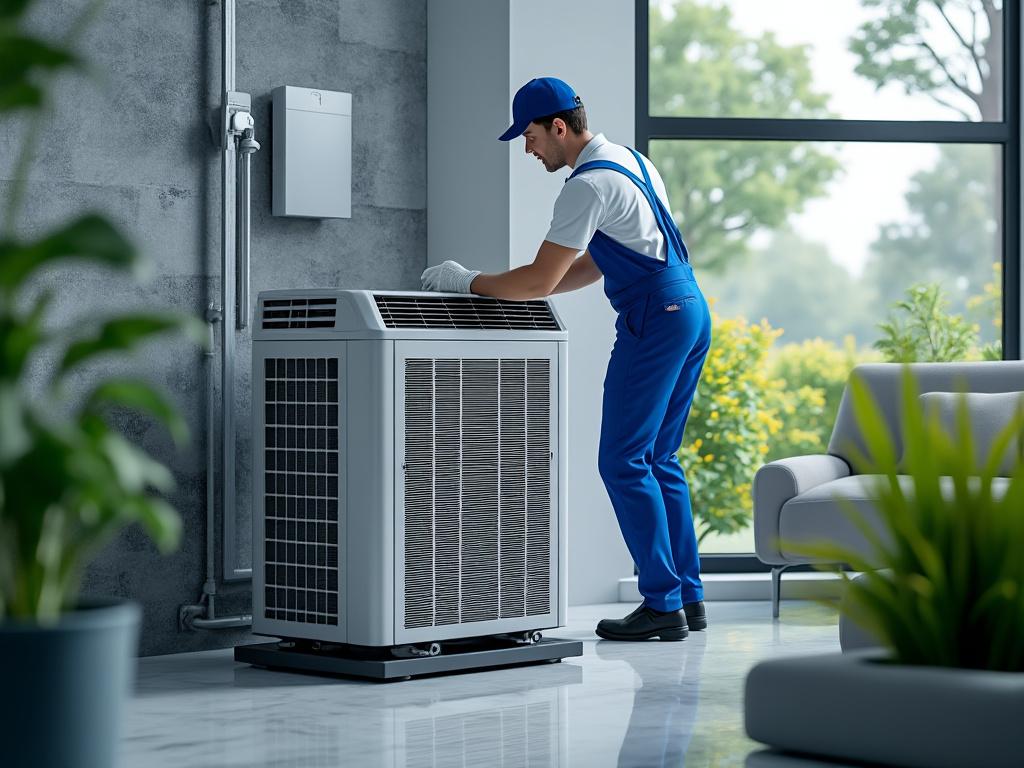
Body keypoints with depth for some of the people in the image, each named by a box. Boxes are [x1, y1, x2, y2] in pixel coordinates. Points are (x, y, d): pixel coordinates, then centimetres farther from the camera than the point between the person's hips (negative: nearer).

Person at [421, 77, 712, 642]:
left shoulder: (589, 184, -14)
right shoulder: (632, 161, 17)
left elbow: (540, 280, -15)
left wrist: (469, 282, -3)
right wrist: (523, 290, 16)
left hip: (654, 320, -10)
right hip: (691, 310, 10)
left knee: (623, 463, -5)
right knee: (657, 462, 14)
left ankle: (663, 604, -5)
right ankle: (688, 597, 15)